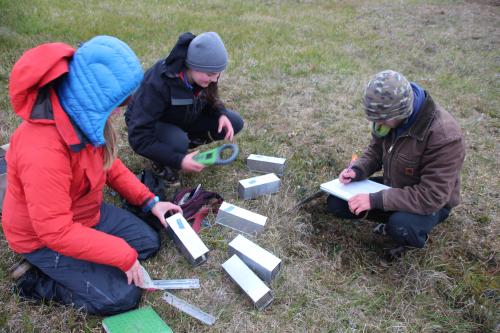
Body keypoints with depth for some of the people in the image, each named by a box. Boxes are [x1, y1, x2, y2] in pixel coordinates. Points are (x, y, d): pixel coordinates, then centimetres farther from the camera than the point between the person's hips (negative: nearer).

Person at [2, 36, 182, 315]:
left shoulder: (81, 113, -12)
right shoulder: (43, 151, -39)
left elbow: (108, 163, 5)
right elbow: (56, 232, -33)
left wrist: (149, 201, 0)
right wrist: (124, 256, -25)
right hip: (44, 238, -8)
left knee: (149, 242, 7)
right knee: (123, 297, -10)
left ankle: (55, 269, 11)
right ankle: (37, 280, 7)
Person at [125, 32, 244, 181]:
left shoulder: (200, 75, -20)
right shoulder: (157, 83, -37)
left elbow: (209, 99, 3)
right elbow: (139, 138, -35)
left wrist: (221, 114, -20)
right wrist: (178, 160, -41)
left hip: (183, 118, 6)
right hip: (153, 123, -6)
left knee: (235, 122, -11)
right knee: (178, 143, -40)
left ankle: (185, 142, 4)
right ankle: (161, 160, -5)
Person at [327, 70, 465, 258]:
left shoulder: (444, 136, -33)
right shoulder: (389, 116, -14)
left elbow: (431, 196, -33)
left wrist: (376, 200, -36)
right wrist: (357, 170, -17)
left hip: (430, 202, -6)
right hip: (392, 188, 6)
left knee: (401, 226, -37)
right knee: (336, 203, -7)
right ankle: (395, 219, 9)